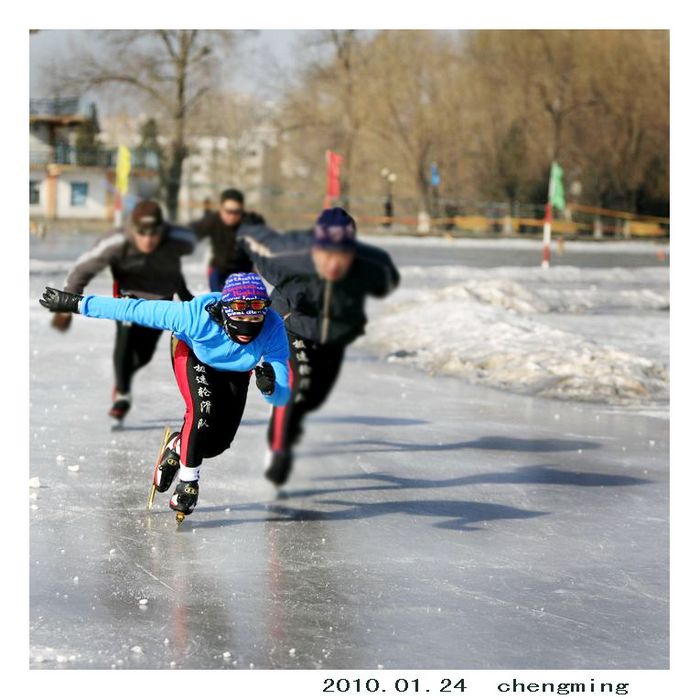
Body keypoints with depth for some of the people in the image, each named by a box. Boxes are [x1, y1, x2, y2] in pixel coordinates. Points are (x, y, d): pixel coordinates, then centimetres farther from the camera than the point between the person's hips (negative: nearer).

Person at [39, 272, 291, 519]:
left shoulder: (273, 328, -39)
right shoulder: (199, 315, -43)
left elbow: (281, 398, -35)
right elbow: (135, 309, -33)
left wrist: (269, 387, -60)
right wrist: (75, 303, -28)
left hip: (235, 370, 3)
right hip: (192, 350, -3)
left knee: (217, 443, -2)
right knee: (203, 410, -28)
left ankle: (178, 447, 34)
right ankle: (188, 483, -3)